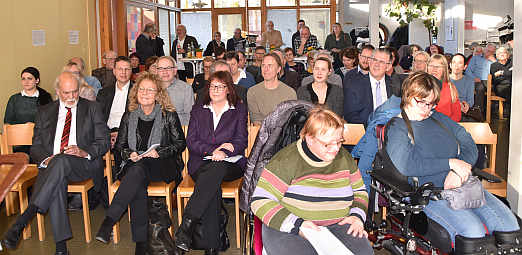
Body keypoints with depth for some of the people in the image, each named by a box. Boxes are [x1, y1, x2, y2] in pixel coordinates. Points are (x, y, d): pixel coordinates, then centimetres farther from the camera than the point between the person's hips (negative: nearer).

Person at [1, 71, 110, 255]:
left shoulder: (91, 108, 12)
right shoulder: (45, 112, 18)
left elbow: (103, 142, 6)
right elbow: (36, 147, 13)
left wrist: (84, 152, -14)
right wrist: (47, 159, -10)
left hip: (84, 165, -2)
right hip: (51, 164, 2)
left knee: (61, 161, -36)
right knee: (56, 183, -34)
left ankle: (22, 220, -40)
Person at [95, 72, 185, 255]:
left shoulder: (169, 115, 7)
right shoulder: (129, 116, 15)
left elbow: (180, 143, 5)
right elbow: (119, 146, 16)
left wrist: (159, 152, -11)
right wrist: (129, 154, -6)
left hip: (164, 166, -2)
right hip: (135, 165, 2)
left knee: (139, 168, -36)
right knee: (138, 186, -34)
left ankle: (109, 221, -40)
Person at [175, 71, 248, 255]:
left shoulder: (239, 110, 17)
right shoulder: (198, 110, 21)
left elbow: (242, 140, 6)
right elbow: (191, 141, 9)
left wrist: (225, 152, -15)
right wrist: (212, 151, -10)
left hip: (231, 165, -1)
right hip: (201, 164, 1)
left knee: (217, 168, -38)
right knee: (213, 186, -35)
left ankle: (187, 223, -42)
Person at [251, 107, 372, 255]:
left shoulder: (344, 157, 10)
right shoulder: (287, 160, -8)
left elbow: (359, 191, 25)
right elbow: (260, 201, -10)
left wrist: (357, 216, 3)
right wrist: (297, 225, -21)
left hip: (337, 226, 4)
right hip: (287, 229, -4)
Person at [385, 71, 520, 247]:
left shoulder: (437, 117, 19)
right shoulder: (397, 126, 0)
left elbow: (468, 144, 12)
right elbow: (404, 165, -17)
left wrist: (458, 172, -9)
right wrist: (450, 163, -15)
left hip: (463, 185, 6)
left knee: (510, 224, -13)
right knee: (473, 232, -29)